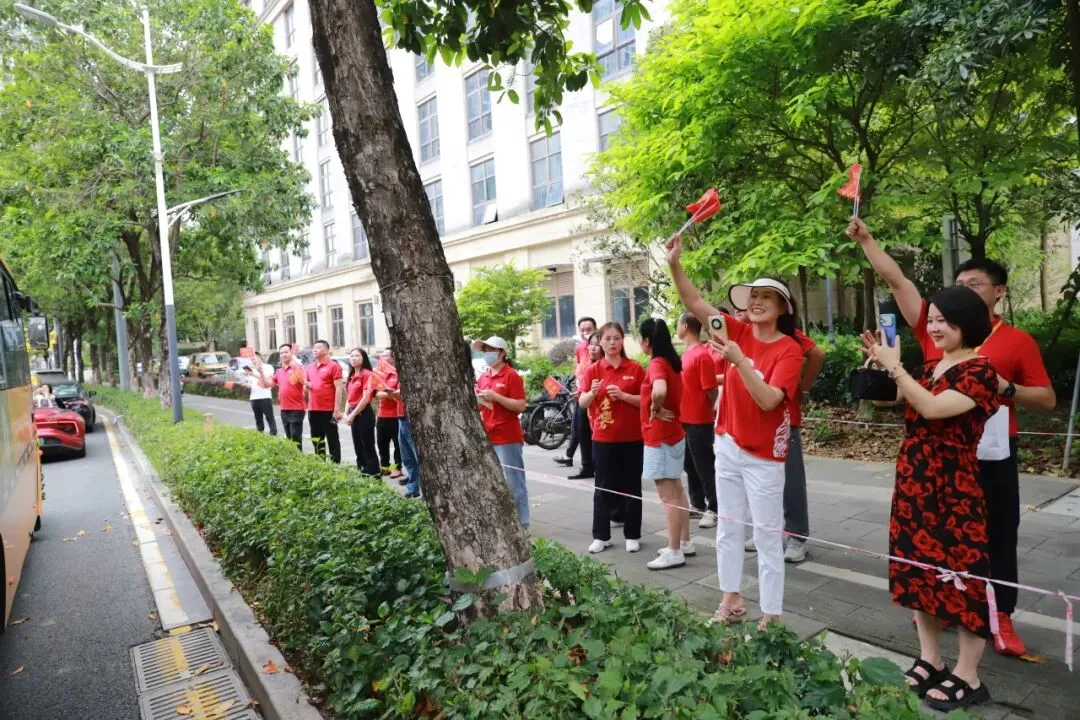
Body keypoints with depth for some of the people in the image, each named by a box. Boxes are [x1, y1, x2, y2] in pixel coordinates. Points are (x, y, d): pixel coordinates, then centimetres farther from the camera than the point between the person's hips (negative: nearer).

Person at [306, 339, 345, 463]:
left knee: (332, 440, 1)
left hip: (329, 410, -7)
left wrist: (337, 409, -16)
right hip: (313, 410, 7)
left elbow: (339, 388, -11)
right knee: (317, 440, 13)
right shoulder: (310, 367, 14)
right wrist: (306, 385, 5)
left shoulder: (333, 366, -7)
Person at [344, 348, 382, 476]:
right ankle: (361, 474, 20)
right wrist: (346, 413, 3)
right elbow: (349, 397, 17)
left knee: (368, 447, -6)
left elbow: (366, 398, -17)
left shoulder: (367, 374, -10)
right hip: (354, 414, 9)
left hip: (364, 413, -9)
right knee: (358, 447, 13)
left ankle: (373, 475, -2)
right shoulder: (352, 376, 15)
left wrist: (353, 414, -15)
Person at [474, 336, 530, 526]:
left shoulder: (511, 375, -7)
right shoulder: (483, 377, 14)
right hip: (487, 438, 7)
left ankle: (522, 523, 5)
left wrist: (495, 396, -20)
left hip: (508, 439, -7)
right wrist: (475, 400, 0)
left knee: (514, 483, -2)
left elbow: (520, 406, -15)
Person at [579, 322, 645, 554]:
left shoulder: (635, 368, 0)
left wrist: (623, 395, -18)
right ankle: (601, 536, 16)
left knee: (632, 487, 8)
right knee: (603, 488, 7)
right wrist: (592, 392, -23)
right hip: (603, 437, 0)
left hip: (632, 437, 0)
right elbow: (582, 403, -3)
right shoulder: (593, 370, 1)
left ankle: (632, 535, 19)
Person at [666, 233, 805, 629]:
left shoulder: (789, 349, -13)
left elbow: (768, 400, -25)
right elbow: (696, 305, -7)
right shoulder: (739, 331, -1)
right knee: (727, 524, 15)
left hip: (763, 455, -5)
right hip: (727, 445, 6)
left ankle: (770, 616, 14)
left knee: (767, 535, 4)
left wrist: (740, 361, -35)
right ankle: (731, 598, 30)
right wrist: (675, 265, -20)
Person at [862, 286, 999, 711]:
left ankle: (967, 676, 16)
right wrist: (883, 364, 2)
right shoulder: (930, 367, 11)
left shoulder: (979, 370, -12)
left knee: (961, 575, 3)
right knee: (921, 570, 15)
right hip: (914, 483, 8)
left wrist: (895, 365, -20)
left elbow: (933, 409, -25)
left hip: (955, 489, -8)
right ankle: (929, 660, 29)